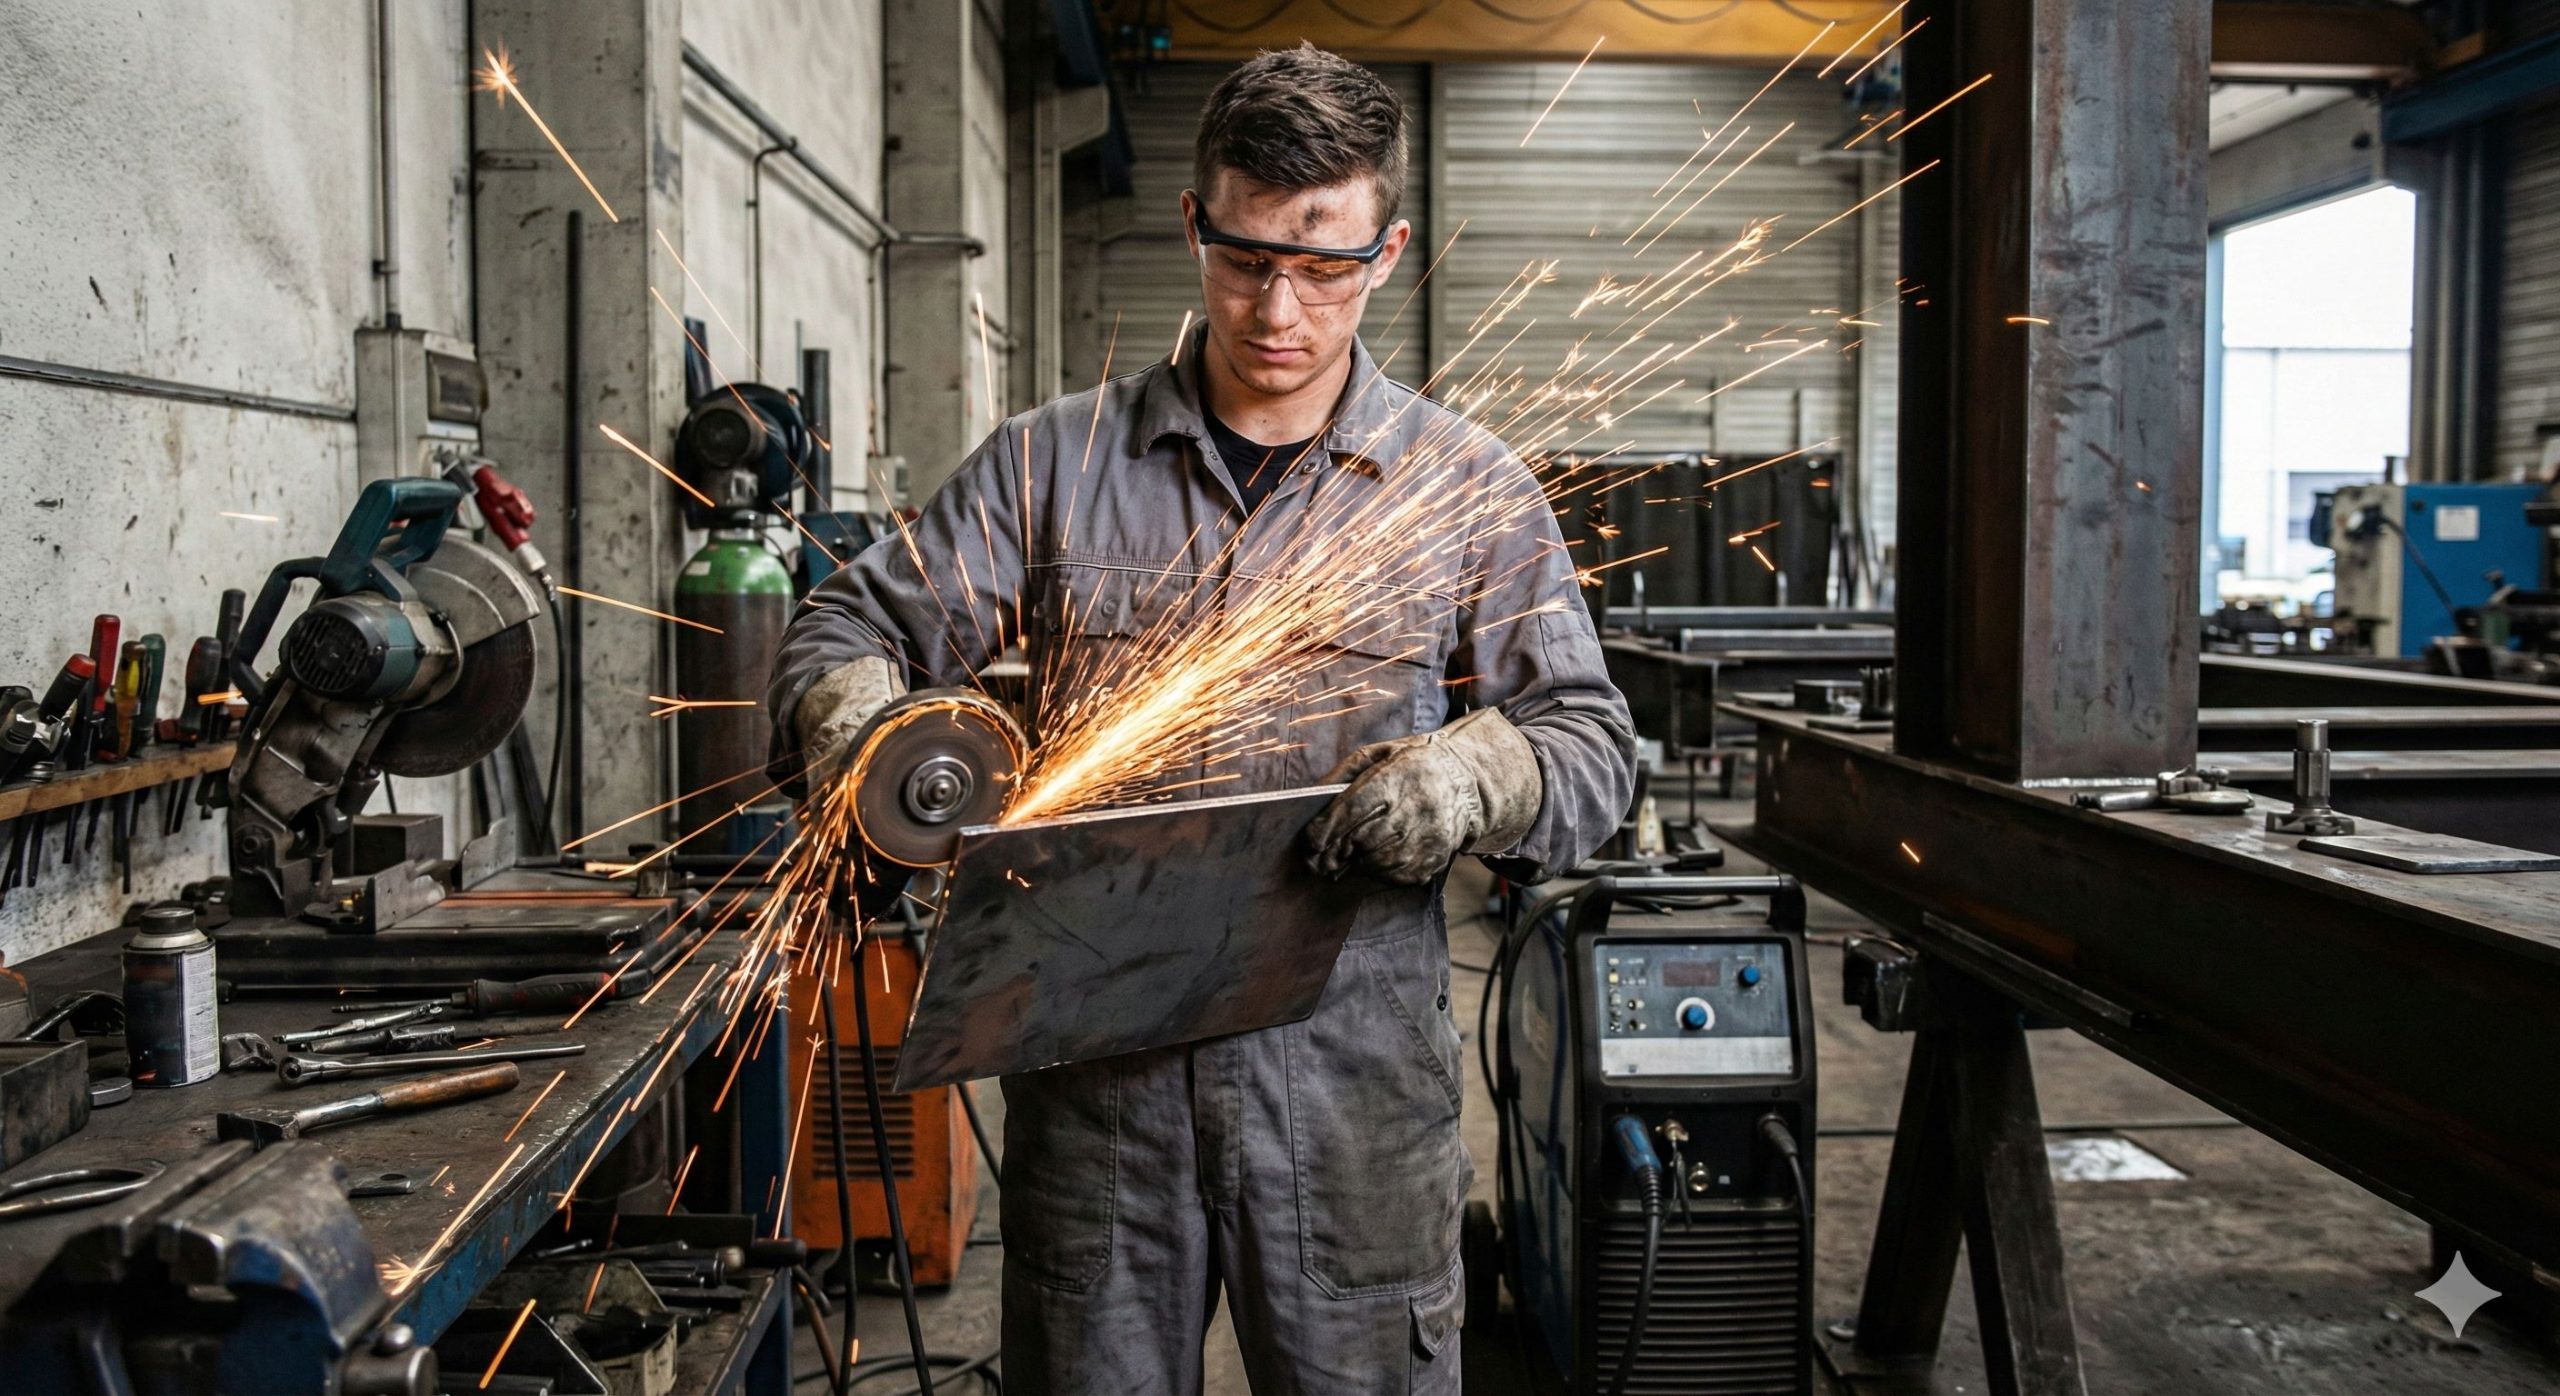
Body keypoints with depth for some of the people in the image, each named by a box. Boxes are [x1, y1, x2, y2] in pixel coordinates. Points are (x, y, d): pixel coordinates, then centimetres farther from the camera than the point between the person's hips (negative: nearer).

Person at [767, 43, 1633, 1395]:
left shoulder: (1466, 486, 3)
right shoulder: (1053, 460, 5)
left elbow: (1591, 744, 4)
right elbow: (849, 625, 6)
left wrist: (1480, 774, -18)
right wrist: (856, 724, -17)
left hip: (1351, 1075, -1)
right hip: (1091, 1070, 1)